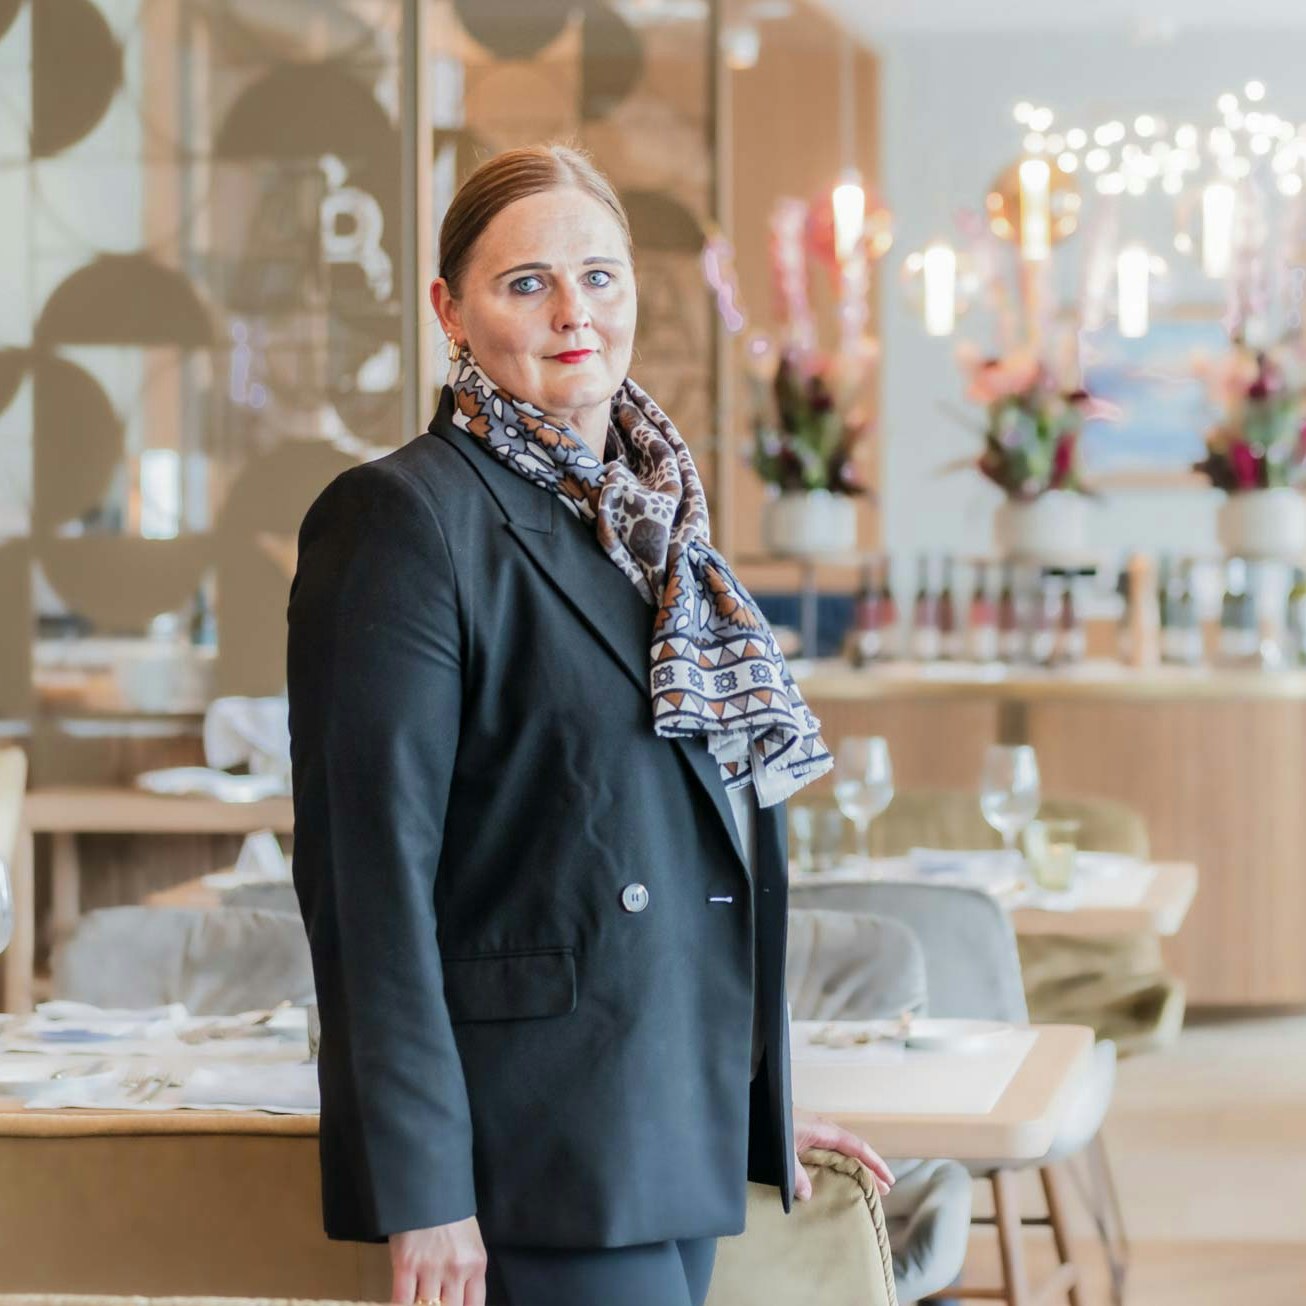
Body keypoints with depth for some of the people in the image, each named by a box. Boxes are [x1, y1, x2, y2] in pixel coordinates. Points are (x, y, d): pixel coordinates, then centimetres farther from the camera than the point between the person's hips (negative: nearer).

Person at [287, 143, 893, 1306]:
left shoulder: (654, 516, 15)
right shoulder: (403, 517, -9)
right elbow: (371, 863, -14)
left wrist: (759, 1098, 20)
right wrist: (422, 1192, -18)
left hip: (679, 1125, 8)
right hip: (538, 1155, -7)